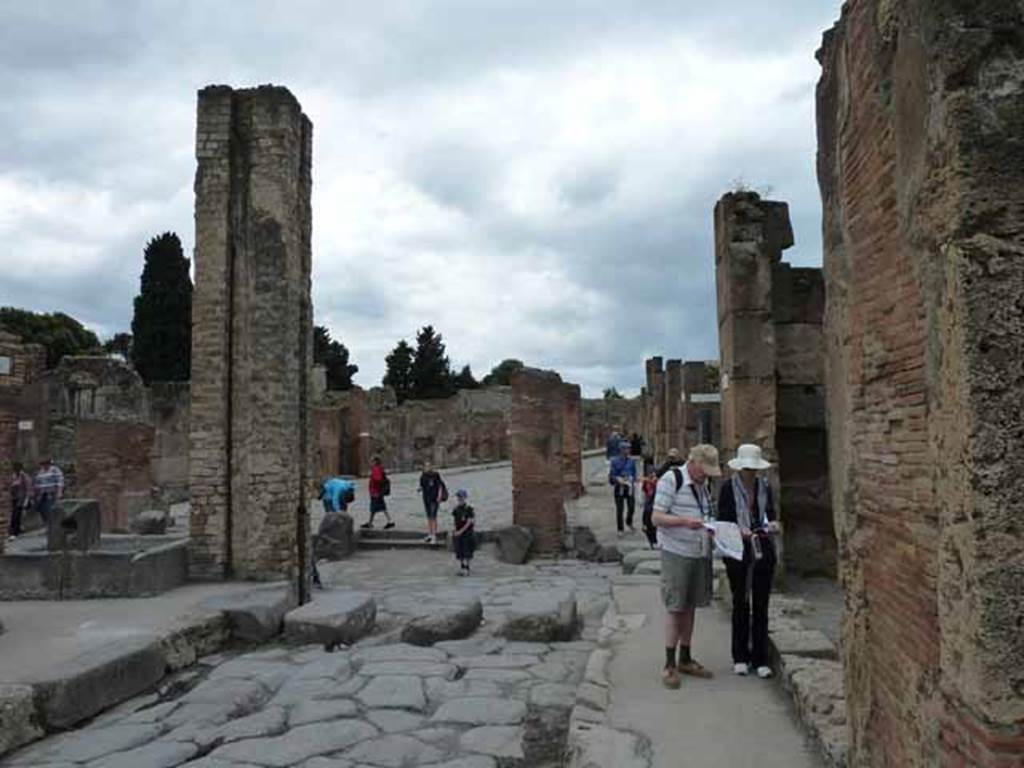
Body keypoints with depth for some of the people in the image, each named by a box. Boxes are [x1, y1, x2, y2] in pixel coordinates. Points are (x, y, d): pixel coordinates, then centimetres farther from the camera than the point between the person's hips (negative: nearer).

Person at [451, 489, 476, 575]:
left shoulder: (468, 508, -12)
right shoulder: (456, 508, 6)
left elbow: (469, 522, -14)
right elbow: (454, 519, 12)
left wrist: (461, 531, -17)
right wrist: (453, 527, -6)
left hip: (467, 533, -5)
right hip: (458, 533, 6)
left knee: (466, 552, -2)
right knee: (459, 551, 9)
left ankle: (466, 569, 4)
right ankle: (461, 568, 19)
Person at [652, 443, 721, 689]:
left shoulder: (703, 484, 13)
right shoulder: (671, 479, -12)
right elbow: (656, 517, -15)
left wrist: (709, 528, 3)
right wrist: (684, 521, -29)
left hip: (700, 553, 7)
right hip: (676, 553, -7)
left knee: (690, 606, 13)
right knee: (674, 607, -3)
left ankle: (685, 659, 24)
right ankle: (669, 665, 6)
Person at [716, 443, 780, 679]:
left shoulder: (765, 487, 7)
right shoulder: (728, 489, -3)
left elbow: (771, 514, 14)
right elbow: (722, 521, -3)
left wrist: (772, 525, -8)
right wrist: (738, 530, -21)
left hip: (763, 552, 3)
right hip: (738, 552, -3)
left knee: (761, 605, 5)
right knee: (740, 604, 6)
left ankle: (760, 659, 13)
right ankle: (740, 658, 17)